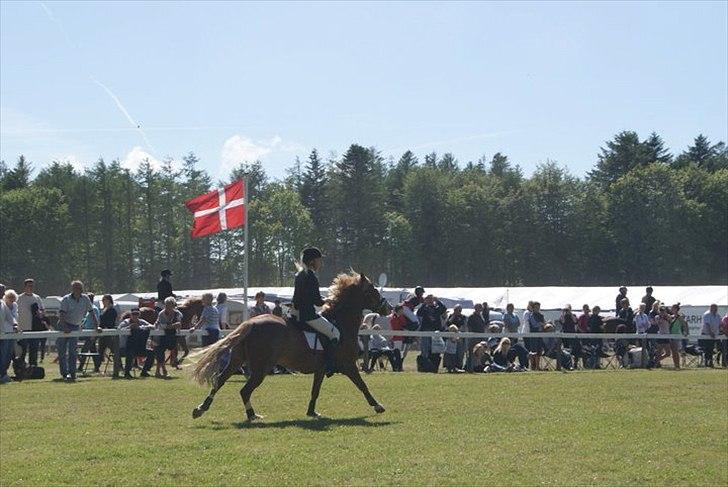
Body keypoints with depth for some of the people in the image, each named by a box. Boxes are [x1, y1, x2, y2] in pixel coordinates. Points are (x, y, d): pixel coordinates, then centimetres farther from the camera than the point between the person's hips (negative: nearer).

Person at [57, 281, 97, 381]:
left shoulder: (85, 299, -3)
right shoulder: (66, 299, -14)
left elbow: (92, 313, 2)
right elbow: (62, 314, -24)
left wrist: (97, 326, -6)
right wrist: (64, 328, -38)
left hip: (76, 327, 2)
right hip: (64, 326, -2)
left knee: (72, 351, -8)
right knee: (62, 351, 0)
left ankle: (72, 373, -9)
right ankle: (64, 373, 7)